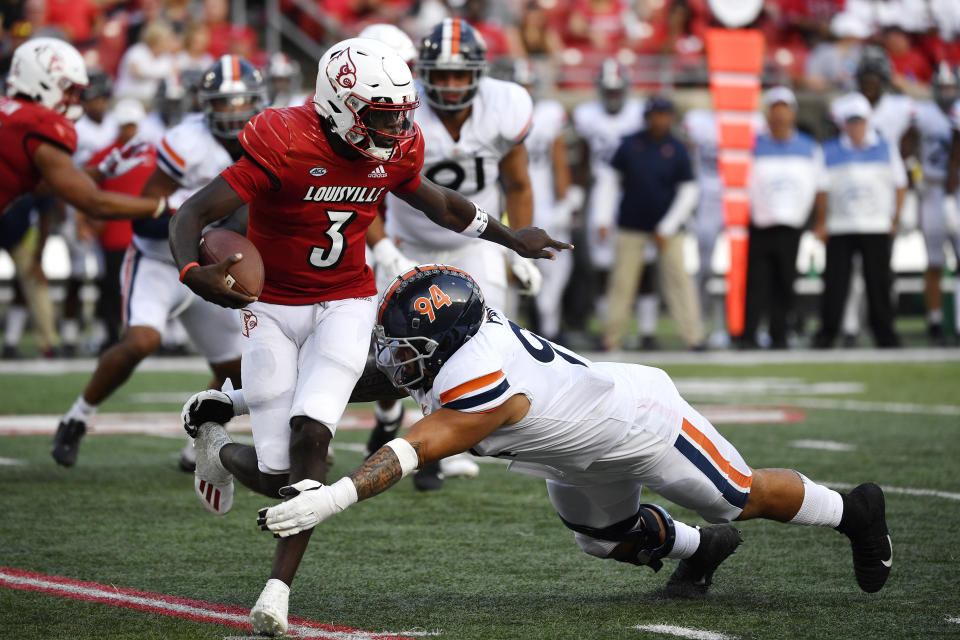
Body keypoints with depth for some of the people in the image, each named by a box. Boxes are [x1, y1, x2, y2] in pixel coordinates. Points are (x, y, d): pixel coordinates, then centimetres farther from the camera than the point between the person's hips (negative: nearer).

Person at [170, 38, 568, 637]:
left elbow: (437, 202, 19)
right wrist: (193, 272, -44)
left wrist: (511, 237, 27)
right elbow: (193, 214, -23)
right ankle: (218, 445, 33)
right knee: (275, 477, -5)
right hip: (273, 310, -3)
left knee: (309, 436, -20)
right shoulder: (285, 146, -22)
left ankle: (278, 588, -13)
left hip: (345, 306, 3)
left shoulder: (396, 150, -5)